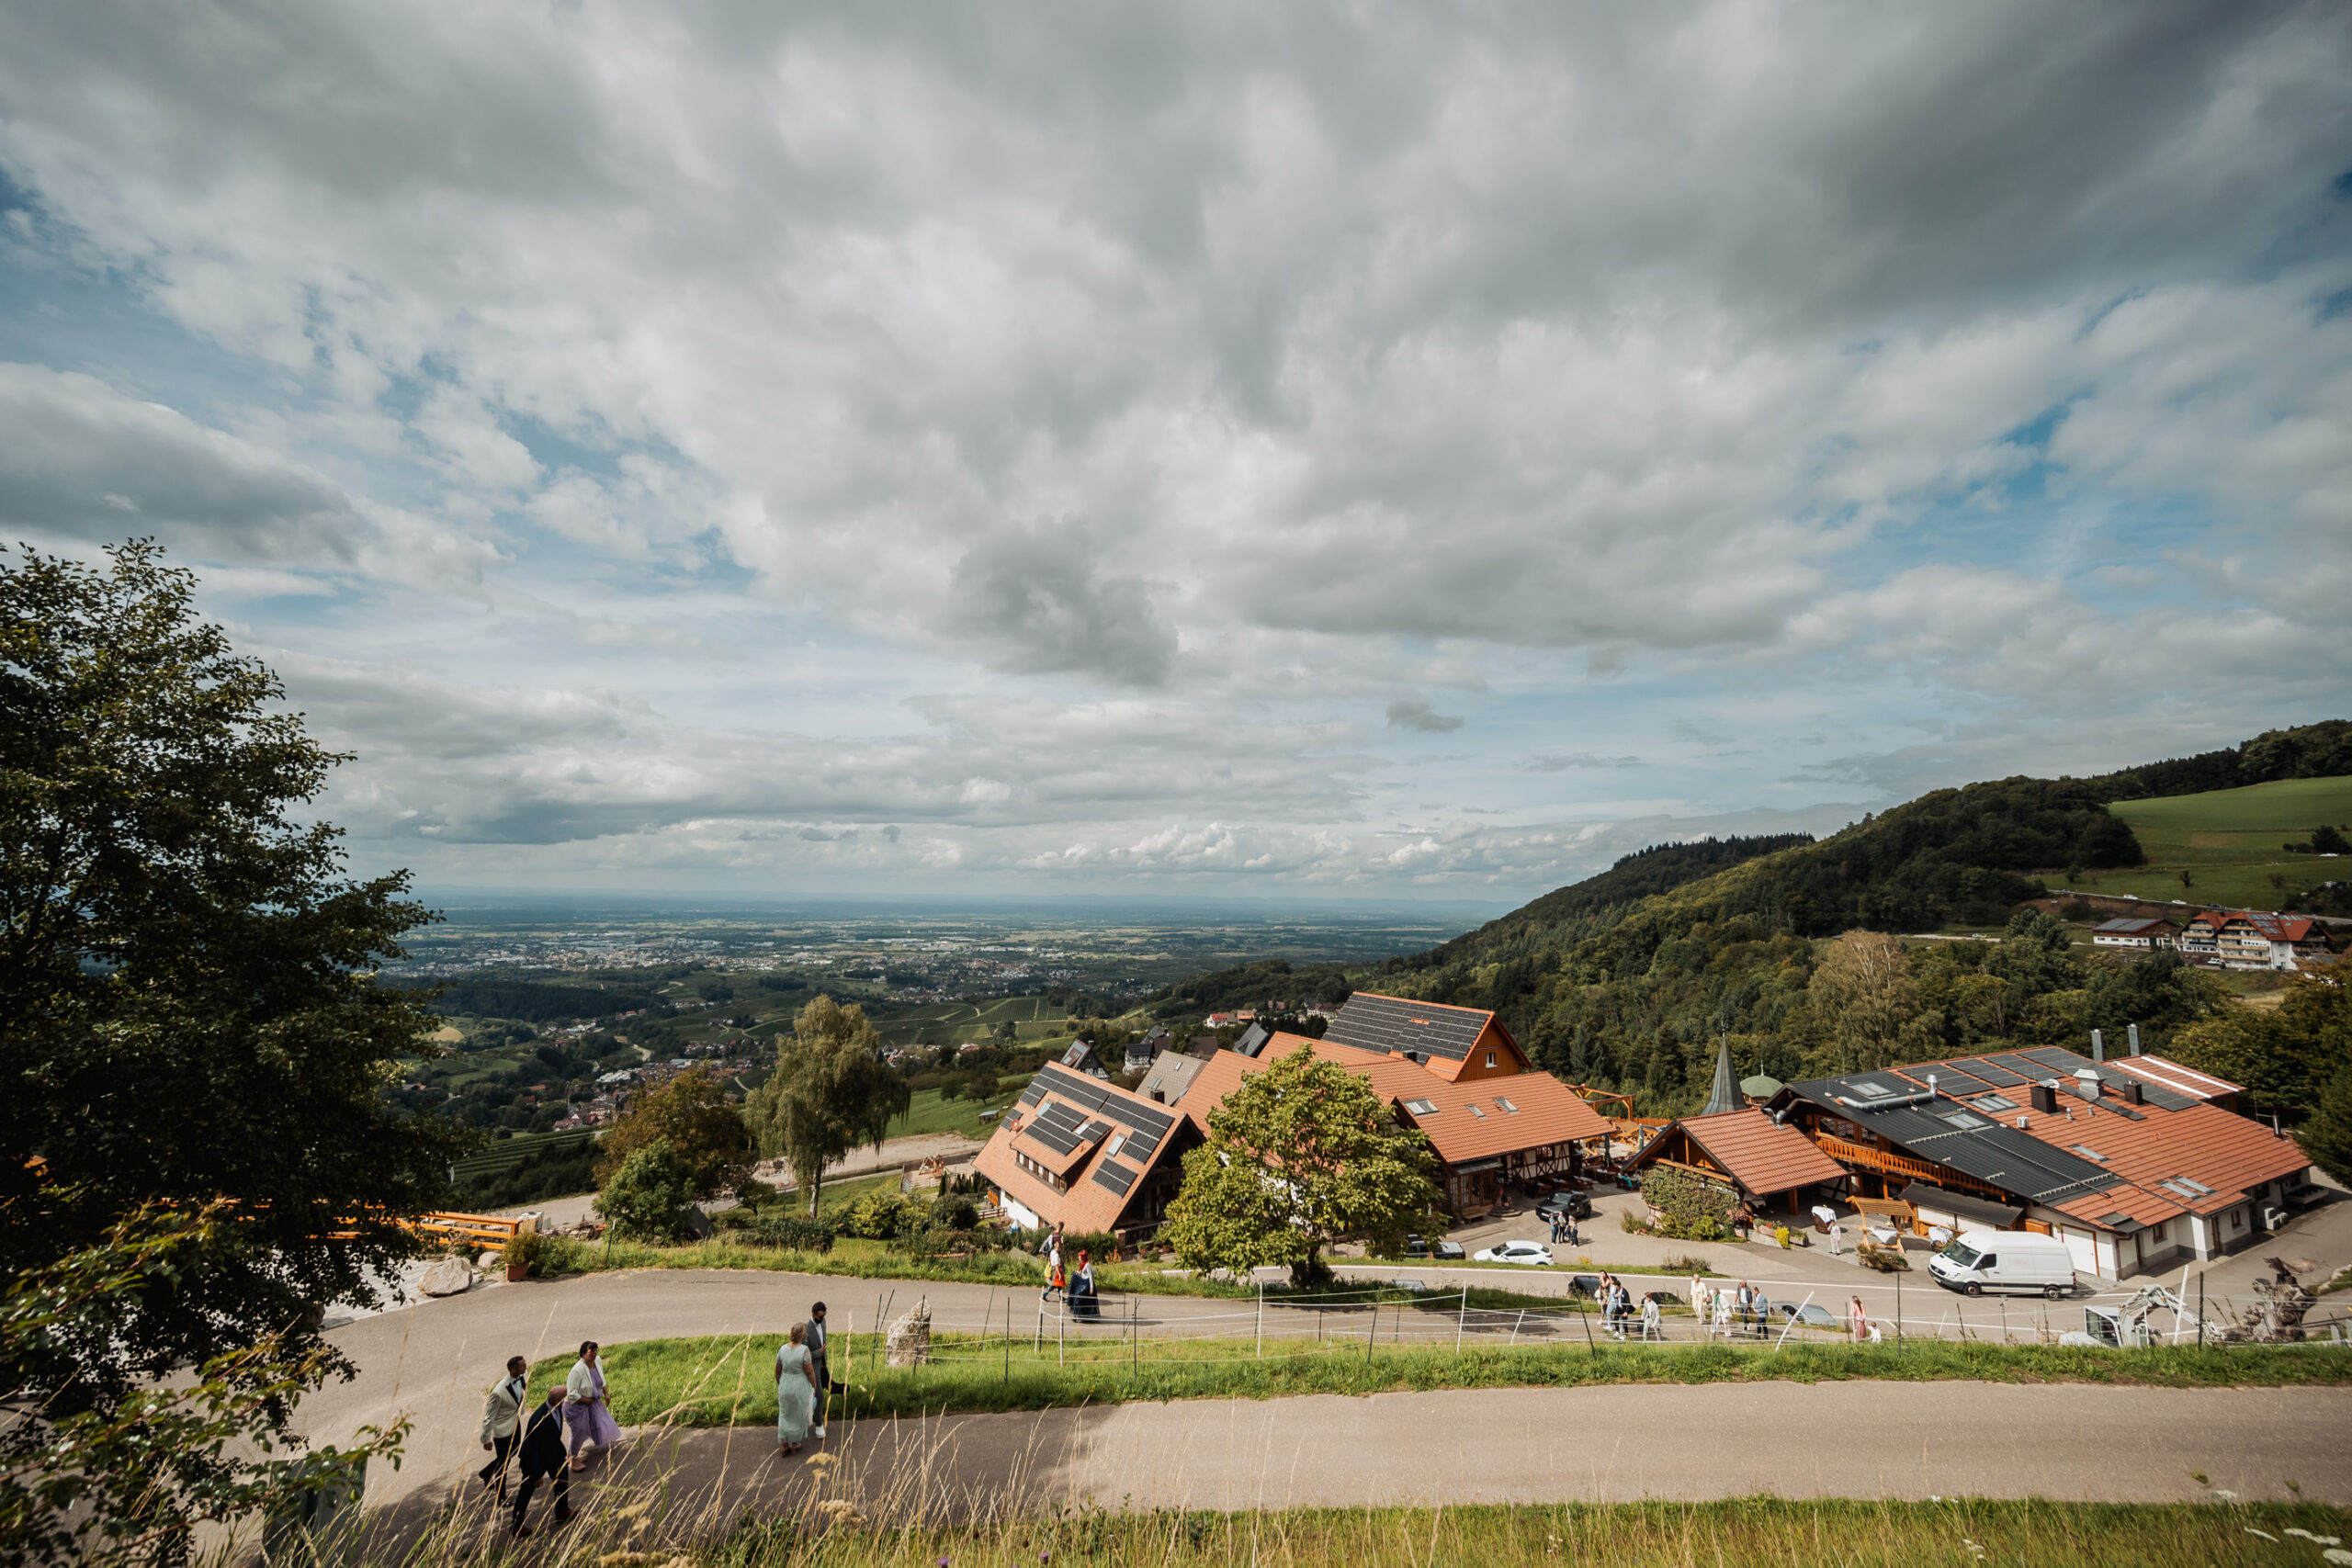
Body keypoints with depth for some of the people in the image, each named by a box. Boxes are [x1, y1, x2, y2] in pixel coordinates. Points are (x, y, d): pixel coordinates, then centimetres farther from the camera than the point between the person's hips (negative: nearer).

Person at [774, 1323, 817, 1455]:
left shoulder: (782, 1349, -13)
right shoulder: (804, 1350, -27)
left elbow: (777, 1370, 0)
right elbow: (810, 1371, -19)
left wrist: (779, 1384, 18)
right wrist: (814, 1386, -2)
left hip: (785, 1386, 4)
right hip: (801, 1387, -4)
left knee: (785, 1415, 23)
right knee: (798, 1415, 19)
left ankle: (783, 1446, 31)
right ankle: (794, 1444, 35)